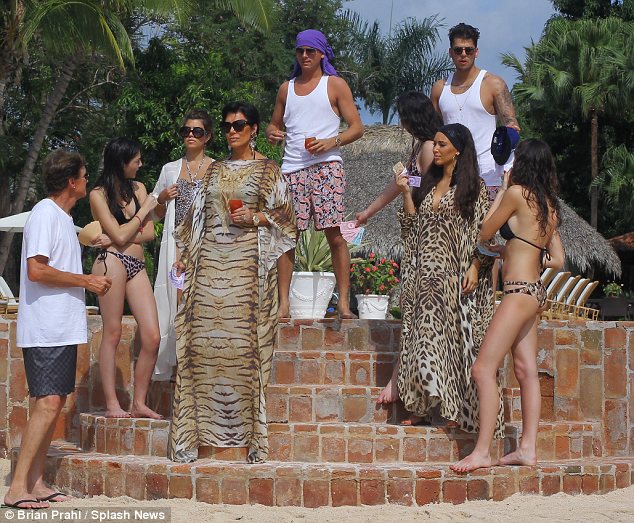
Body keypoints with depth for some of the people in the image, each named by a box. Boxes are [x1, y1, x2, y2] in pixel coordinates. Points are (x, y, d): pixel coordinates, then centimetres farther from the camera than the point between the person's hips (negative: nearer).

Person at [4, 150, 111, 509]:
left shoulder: (63, 217, 19)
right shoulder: (45, 214, -12)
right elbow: (36, 270, -21)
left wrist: (89, 283, 12)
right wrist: (86, 281, -14)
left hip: (63, 328, 10)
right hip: (45, 328, -10)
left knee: (55, 402, 8)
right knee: (48, 403, -15)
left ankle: (36, 482, 11)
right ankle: (18, 488, -14)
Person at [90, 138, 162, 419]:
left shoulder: (139, 188, 17)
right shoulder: (98, 194, 0)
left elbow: (149, 233, 8)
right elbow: (120, 236, -8)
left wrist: (113, 237, -4)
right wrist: (144, 210, 3)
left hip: (137, 266, 6)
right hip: (112, 262, -6)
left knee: (152, 336, -3)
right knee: (112, 333, -4)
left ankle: (139, 403, 4)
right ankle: (112, 404, -1)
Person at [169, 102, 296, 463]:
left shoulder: (268, 169, 6)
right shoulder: (215, 170, 18)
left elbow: (284, 216, 4)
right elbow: (198, 215, 20)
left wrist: (255, 218, -12)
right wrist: (185, 255, 12)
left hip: (247, 262, -4)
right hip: (210, 262, 4)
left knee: (244, 341, -8)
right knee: (204, 340, -2)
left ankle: (249, 428, -4)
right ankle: (197, 429, 0)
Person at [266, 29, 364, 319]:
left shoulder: (335, 85, 9)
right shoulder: (286, 88, 21)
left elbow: (357, 128, 5)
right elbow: (274, 124, 28)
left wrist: (332, 141, -13)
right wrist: (272, 134, 4)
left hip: (326, 165, -4)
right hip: (292, 168, 4)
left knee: (334, 234, -10)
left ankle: (343, 303, -8)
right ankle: (283, 303, 1)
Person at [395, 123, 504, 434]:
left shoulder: (473, 187, -1)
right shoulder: (427, 183, 16)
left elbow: (484, 232, -6)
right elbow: (412, 225, 14)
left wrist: (475, 267, -16)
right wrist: (406, 193, 2)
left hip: (456, 275, -5)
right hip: (426, 274, 5)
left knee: (456, 336, -4)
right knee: (425, 337, 3)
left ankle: (458, 409, 0)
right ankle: (423, 405, 6)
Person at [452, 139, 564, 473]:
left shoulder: (517, 192, -11)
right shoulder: (549, 206, 12)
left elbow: (484, 233, 0)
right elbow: (558, 261, 14)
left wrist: (502, 190, 8)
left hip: (519, 291, -10)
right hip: (535, 292, 10)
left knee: (483, 369, -10)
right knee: (527, 371, 9)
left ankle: (481, 452, -13)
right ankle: (527, 448, 9)